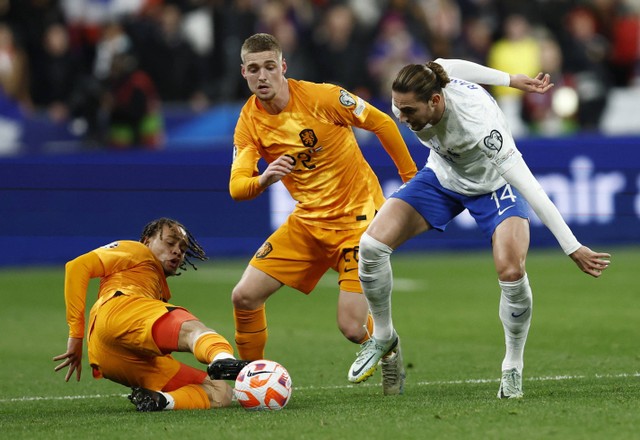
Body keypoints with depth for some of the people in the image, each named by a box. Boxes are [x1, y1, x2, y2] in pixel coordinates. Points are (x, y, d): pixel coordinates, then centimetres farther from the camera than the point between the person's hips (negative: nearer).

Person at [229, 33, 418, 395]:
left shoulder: (320, 97, -17)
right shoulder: (249, 123, -4)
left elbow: (382, 123, -7)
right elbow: (237, 187, -9)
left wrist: (411, 178, -2)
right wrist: (263, 180, -32)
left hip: (358, 216, -5)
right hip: (308, 222, 5)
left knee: (353, 328, -13)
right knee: (244, 297, -7)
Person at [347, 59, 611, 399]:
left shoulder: (478, 122, -43)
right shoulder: (409, 97, -27)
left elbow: (529, 188, -42)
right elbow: (452, 67, -4)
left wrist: (573, 248, -41)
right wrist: (511, 80, 8)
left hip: (494, 185, -5)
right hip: (442, 177, 5)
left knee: (512, 272, -26)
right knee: (372, 244, -14)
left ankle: (513, 370, -2)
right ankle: (383, 336, 11)